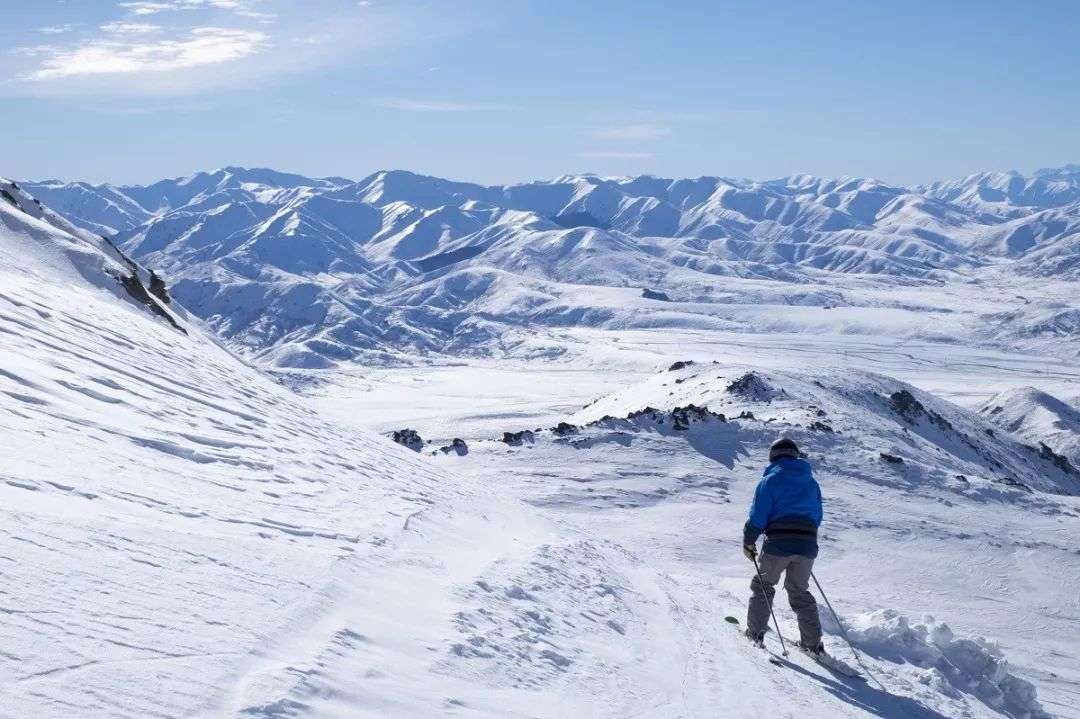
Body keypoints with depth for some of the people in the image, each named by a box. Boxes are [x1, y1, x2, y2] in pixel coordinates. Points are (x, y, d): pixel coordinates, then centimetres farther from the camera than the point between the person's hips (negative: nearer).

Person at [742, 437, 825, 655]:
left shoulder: (770, 480, -2)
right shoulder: (811, 482, 14)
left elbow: (758, 516, -7)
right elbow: (817, 517, 17)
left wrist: (748, 542, 4)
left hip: (778, 545, -4)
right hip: (807, 545, 4)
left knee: (763, 585, 15)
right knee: (800, 591, 16)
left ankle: (755, 633, 13)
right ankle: (813, 643, 12)